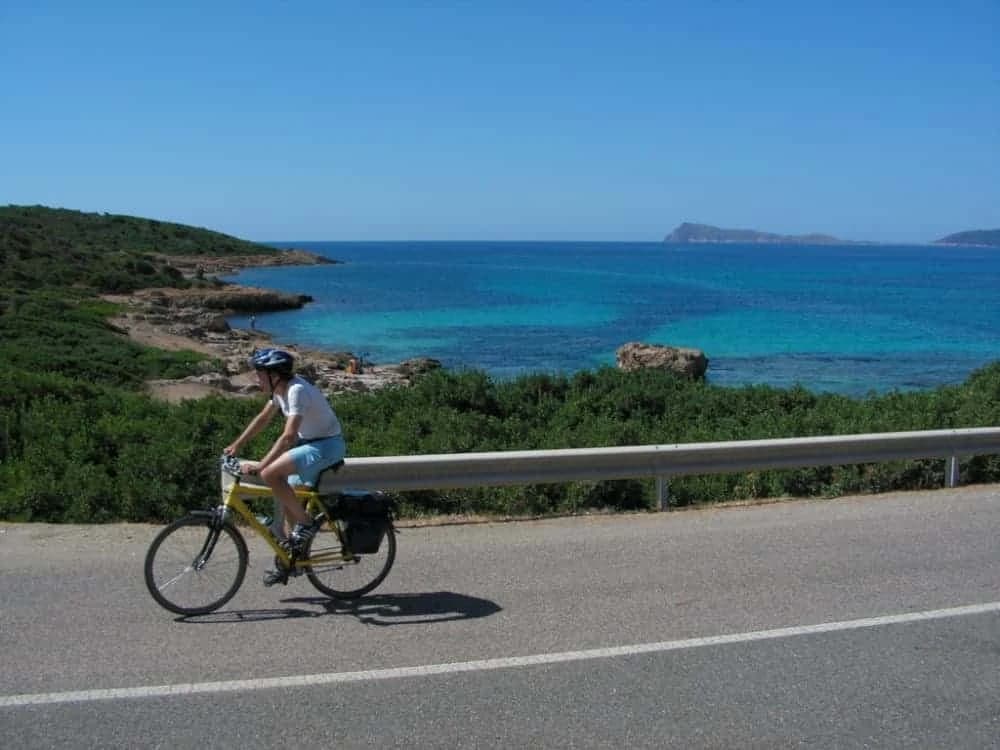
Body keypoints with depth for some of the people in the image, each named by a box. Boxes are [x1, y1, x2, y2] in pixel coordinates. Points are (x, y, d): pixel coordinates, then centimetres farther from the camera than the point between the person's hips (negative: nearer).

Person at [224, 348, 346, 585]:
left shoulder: (297, 390, -25)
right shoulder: (280, 389, 4)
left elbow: (288, 437, -31)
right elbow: (263, 418, 17)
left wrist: (259, 465, -34)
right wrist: (236, 445, 14)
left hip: (327, 445, -10)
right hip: (309, 442, 10)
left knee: (270, 474, -24)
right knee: (289, 500, 11)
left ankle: (306, 523, -8)